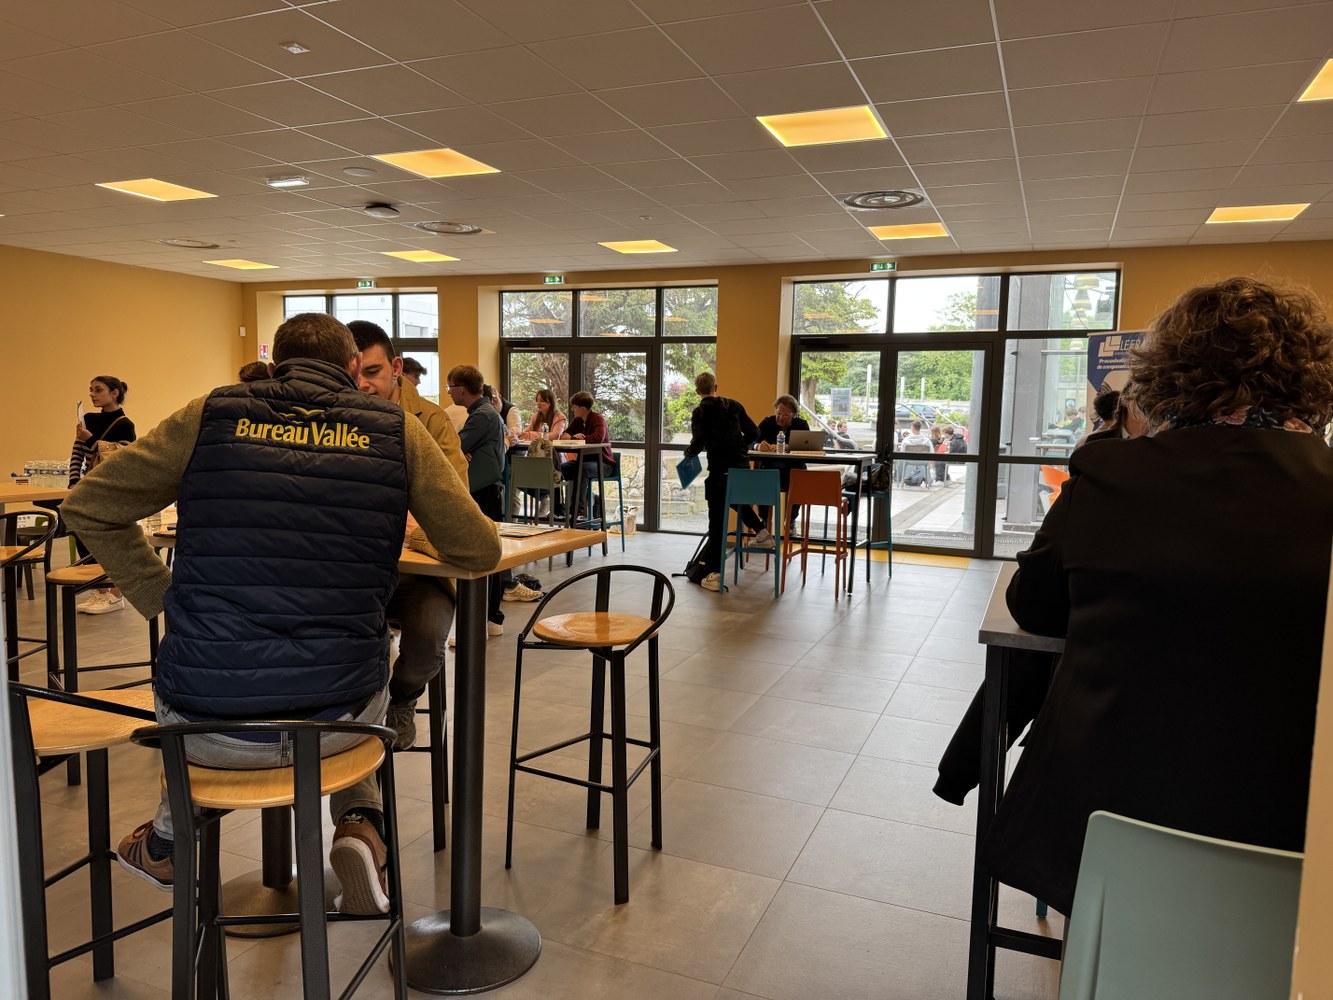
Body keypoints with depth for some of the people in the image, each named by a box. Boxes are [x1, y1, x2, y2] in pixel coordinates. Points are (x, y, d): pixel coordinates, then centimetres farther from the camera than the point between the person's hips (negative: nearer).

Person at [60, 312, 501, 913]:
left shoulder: (209, 416, 2)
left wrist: (160, 597, 12)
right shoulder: (396, 430, -1)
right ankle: (360, 825, 15)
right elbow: (481, 552, 2)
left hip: (206, 728, 1)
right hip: (335, 723, -1)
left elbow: (87, 508, 9)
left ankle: (167, 841, 55)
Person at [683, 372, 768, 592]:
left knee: (717, 521, 1)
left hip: (719, 471, -4)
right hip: (742, 467, 5)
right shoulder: (733, 405, 9)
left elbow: (697, 444, -12)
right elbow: (753, 432, 7)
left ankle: (714, 575, 2)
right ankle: (761, 532, 24)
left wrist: (688, 453, 10)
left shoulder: (700, 413, -3)